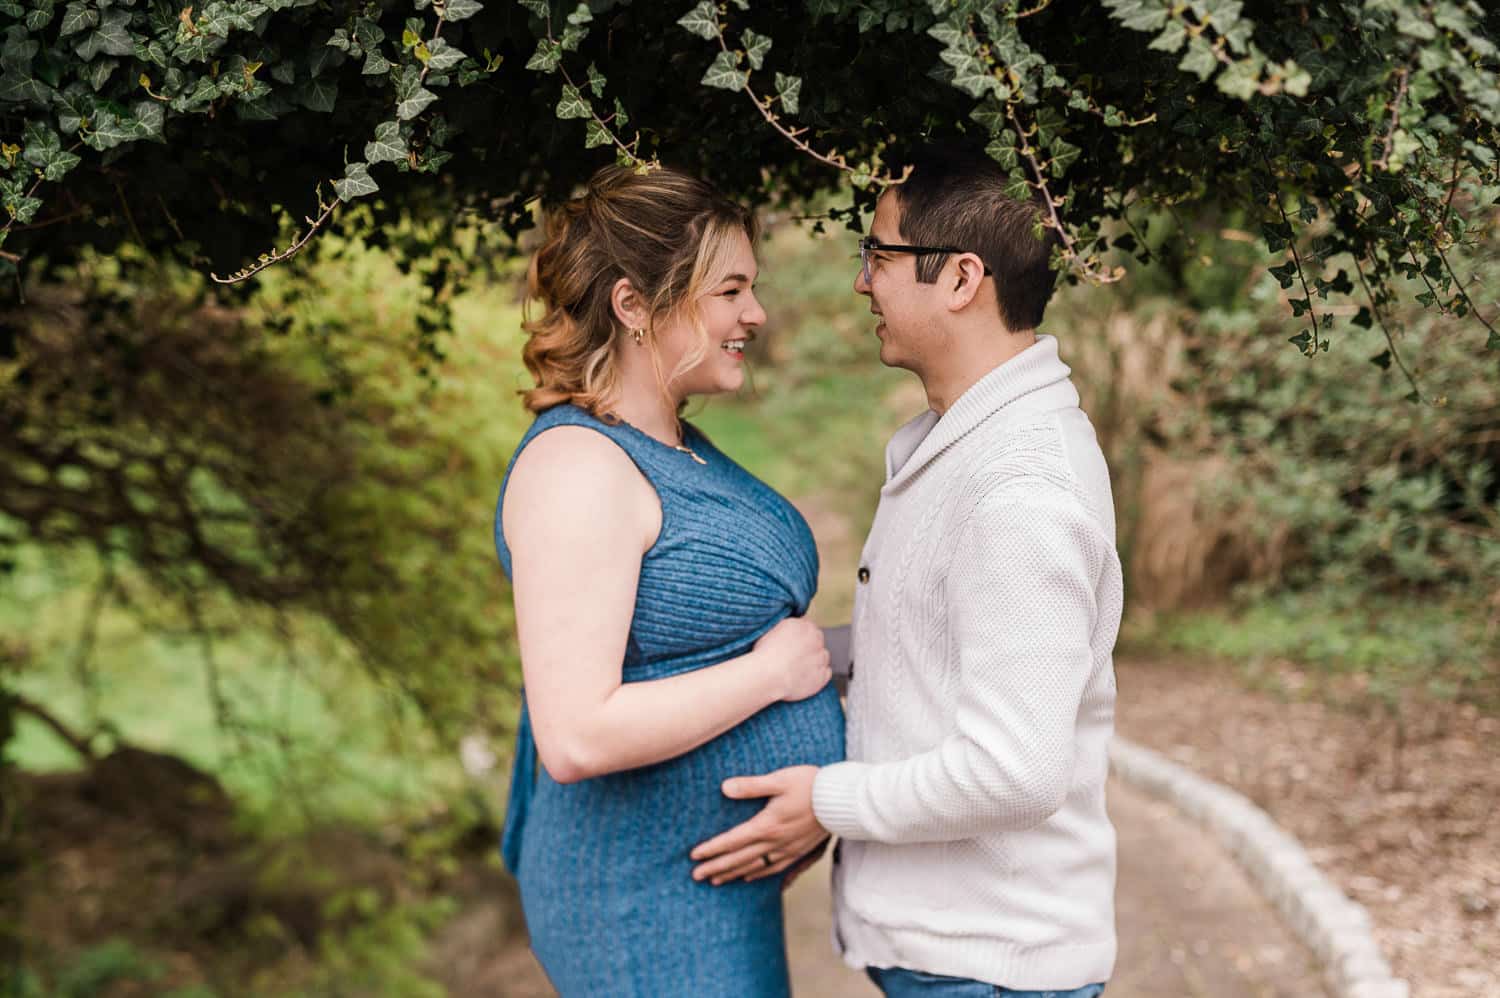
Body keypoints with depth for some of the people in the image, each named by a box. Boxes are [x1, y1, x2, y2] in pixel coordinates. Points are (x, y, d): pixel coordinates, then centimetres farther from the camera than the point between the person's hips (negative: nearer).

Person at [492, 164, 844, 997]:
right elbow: (576, 738, -28)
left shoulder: (674, 449, 10)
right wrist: (773, 671, -19)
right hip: (648, 908, -10)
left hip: (724, 888, 10)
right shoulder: (577, 466, -21)